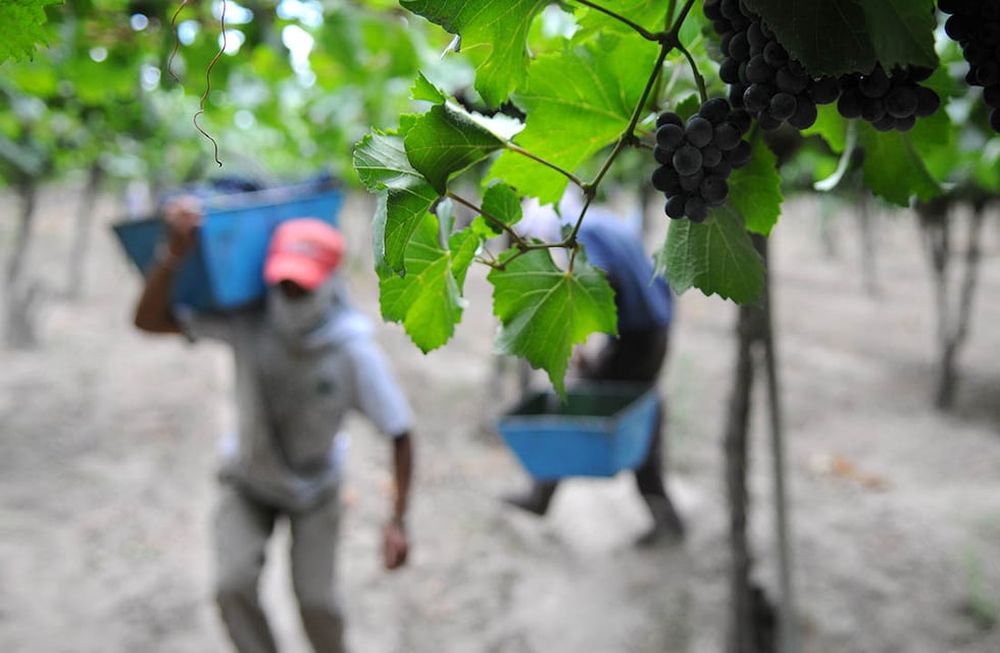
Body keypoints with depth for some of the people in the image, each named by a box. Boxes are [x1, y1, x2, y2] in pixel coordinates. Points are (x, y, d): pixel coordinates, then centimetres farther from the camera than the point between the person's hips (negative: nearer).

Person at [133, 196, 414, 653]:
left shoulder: (354, 352, -30)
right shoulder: (249, 325, -27)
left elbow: (399, 434, -23)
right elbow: (149, 320, -30)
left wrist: (398, 521, -25)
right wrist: (174, 253, -46)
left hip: (314, 491, -1)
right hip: (249, 483, 1)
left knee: (315, 600, 1)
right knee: (233, 587, -12)